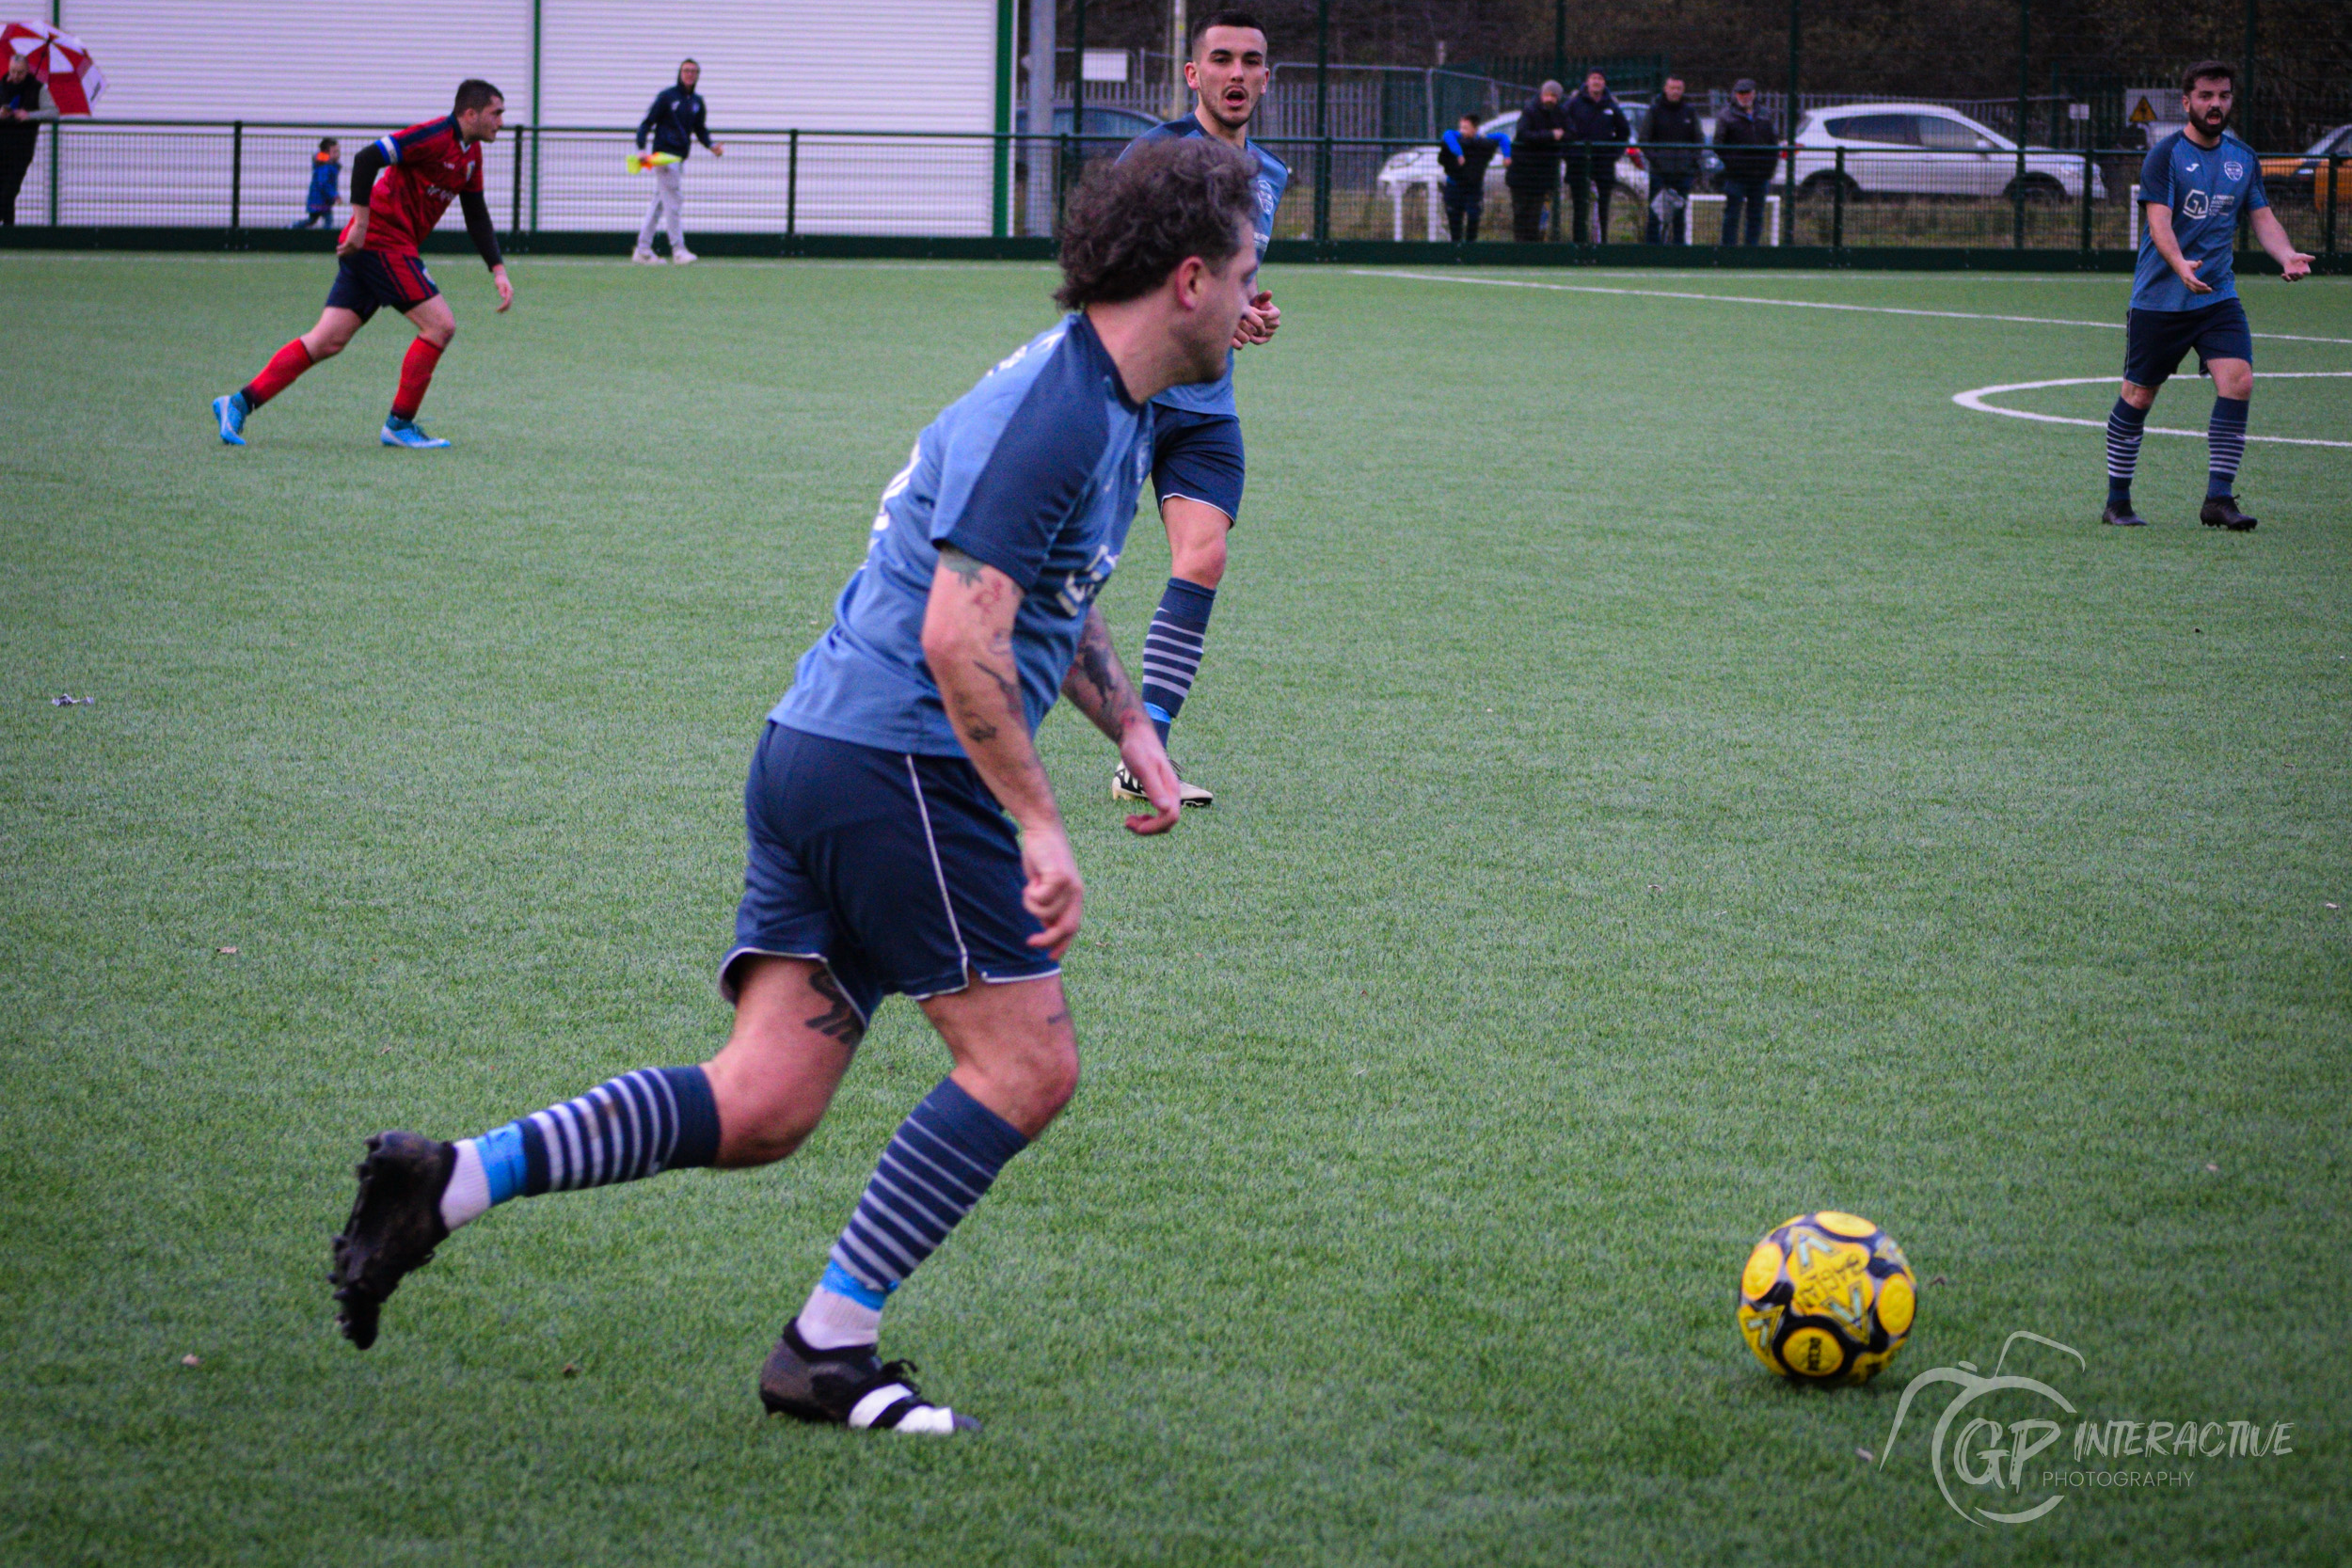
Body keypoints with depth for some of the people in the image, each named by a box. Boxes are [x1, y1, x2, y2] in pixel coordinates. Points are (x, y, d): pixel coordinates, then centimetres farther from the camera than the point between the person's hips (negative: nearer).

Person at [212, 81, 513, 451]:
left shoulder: (471, 154, 15)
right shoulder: (434, 138, -15)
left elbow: (477, 219, 21)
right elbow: (367, 158, -22)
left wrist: (498, 271, 12)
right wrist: (362, 222, -23)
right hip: (383, 242, -9)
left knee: (327, 342, 4)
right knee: (440, 326, -9)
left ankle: (239, 403, 4)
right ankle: (399, 425, 0)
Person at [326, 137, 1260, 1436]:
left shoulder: (1105, 403, 17)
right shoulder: (1055, 414, -16)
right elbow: (960, 637, -23)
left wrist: (1129, 724, 26)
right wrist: (1039, 823, -22)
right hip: (897, 764, -10)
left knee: (761, 1106, 3)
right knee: (1026, 1064, -5)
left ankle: (452, 1180, -3)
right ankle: (828, 1347, -1)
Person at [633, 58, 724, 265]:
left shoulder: (697, 101, 12)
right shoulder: (667, 96, -6)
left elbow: (700, 129, 20)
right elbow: (647, 122, -7)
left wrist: (711, 145, 0)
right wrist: (641, 149, -20)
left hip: (680, 158, 7)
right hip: (664, 156, -7)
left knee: (659, 202, 10)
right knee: (674, 200, -11)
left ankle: (643, 250, 14)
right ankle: (678, 250, -11)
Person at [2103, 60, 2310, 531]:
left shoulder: (2243, 158, 9)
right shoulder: (2165, 155, -8)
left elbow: (2263, 219, 12)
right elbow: (2159, 222, -18)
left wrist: (2287, 255, -10)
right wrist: (2181, 266, -37)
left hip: (2217, 296, 4)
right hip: (2158, 297, -4)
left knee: (2238, 382, -15)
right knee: (2138, 396, 2)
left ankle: (2218, 498, -10)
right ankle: (2117, 502, 16)